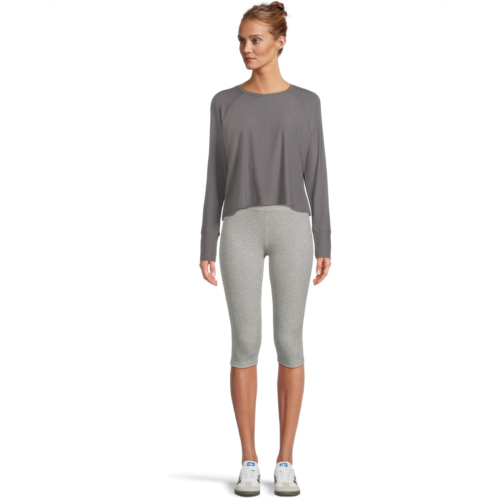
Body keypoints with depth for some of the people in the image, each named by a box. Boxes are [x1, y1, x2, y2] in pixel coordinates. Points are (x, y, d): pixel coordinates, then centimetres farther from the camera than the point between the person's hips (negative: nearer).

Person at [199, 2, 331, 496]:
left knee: (289, 343, 0)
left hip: (291, 228, 0)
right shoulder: (225, 103, 9)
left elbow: (315, 176, 6)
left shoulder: (306, 102, 9)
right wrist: (207, 247, 2)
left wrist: (324, 245, 0)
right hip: (242, 231, 0)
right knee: (245, 344, -1)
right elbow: (216, 178, 7)